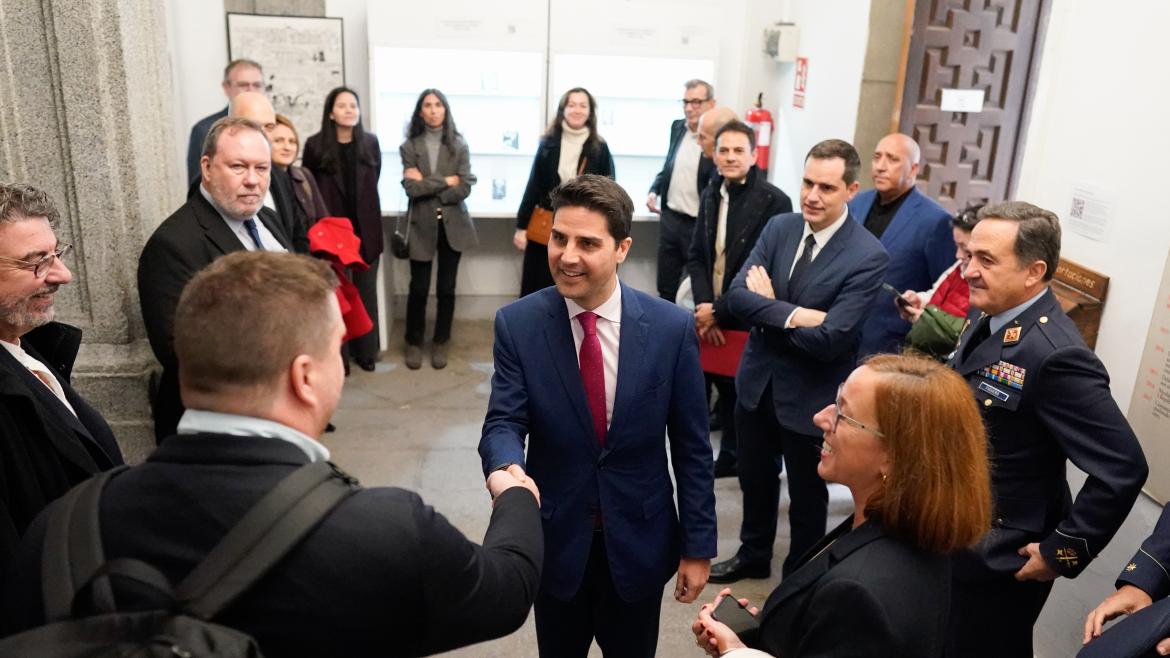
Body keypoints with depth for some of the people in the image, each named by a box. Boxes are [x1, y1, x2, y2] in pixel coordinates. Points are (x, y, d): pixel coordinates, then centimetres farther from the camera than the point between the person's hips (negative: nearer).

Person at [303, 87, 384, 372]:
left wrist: (364, 209, 12)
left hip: (365, 228, 3)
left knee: (366, 291, 10)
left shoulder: (370, 142, 1)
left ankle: (366, 351, 22)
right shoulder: (315, 145, -6)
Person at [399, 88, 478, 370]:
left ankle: (440, 343, 22)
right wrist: (446, 181, -10)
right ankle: (414, 343, 22)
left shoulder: (459, 145, 3)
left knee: (446, 288, 7)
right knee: (418, 289, 4)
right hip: (422, 225, -1)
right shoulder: (409, 146, 1)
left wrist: (428, 186, -11)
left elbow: (465, 188, -7)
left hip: (452, 225, 1)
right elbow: (411, 188, -11)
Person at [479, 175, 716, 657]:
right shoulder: (517, 324, -11)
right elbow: (503, 422, -13)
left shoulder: (672, 327, -12)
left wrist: (698, 546, -2)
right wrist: (506, 467, -37)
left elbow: (691, 447, -6)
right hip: (555, 539, 0)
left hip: (640, 541, 0)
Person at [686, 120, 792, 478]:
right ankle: (730, 457, 36)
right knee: (726, 389, 18)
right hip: (713, 317, 6)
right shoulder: (711, 195, 8)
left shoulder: (774, 201, -14)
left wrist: (719, 311, -16)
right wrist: (704, 305, -7)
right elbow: (696, 256, 9)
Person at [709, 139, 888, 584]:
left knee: (806, 494, 17)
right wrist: (793, 314, -27)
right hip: (757, 381, 5)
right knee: (755, 479, 24)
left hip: (810, 397, -5)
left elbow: (829, 339, -27)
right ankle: (753, 556, 49)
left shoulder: (868, 257, -21)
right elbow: (737, 296, -13)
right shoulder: (778, 227, -4)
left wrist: (767, 309, -16)